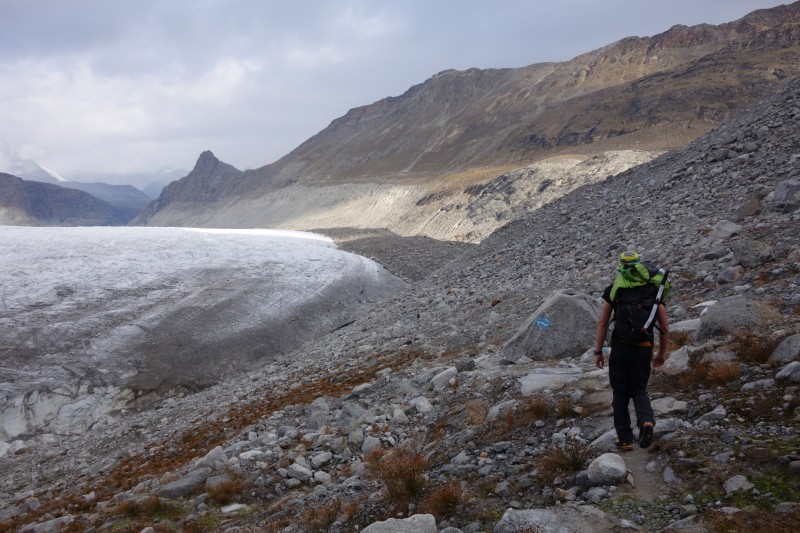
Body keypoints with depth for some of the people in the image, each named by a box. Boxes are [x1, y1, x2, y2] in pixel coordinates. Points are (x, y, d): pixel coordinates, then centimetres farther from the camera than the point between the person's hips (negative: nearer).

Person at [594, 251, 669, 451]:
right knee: (639, 390, 18)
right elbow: (665, 328, 8)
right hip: (644, 349, 2)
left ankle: (625, 439, 14)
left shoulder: (613, 289, 1)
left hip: (620, 348, -2)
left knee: (620, 394, 11)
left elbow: (603, 323, 0)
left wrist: (598, 352, 7)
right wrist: (662, 353, 20)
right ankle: (646, 420, -10)